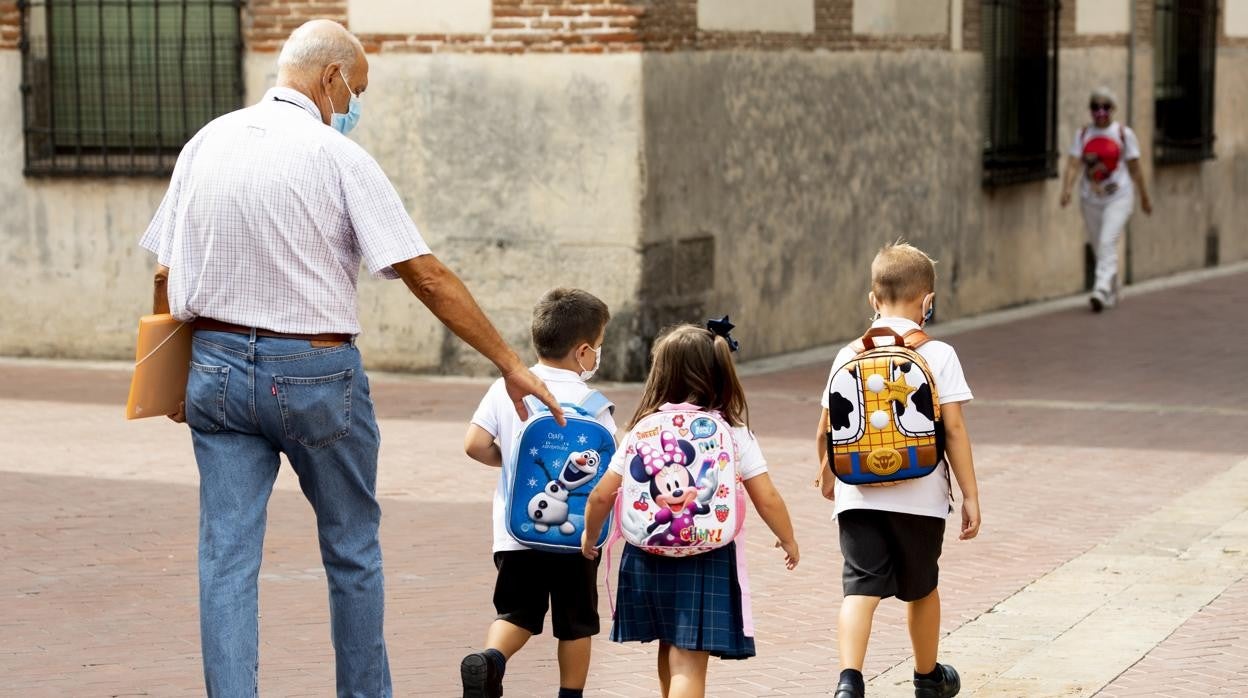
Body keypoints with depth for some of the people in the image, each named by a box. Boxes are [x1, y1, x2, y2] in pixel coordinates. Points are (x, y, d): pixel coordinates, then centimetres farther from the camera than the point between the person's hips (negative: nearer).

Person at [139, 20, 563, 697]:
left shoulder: (206, 144, 5)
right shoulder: (338, 157, -10)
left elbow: (166, 275, 7)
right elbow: (426, 276, -13)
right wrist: (509, 363, -9)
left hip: (216, 367, 4)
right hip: (314, 372, -4)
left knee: (227, 558, 4)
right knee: (352, 551, 14)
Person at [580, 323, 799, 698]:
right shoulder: (733, 433, -4)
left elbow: (601, 497, 3)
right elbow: (767, 500, -5)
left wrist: (590, 535, 22)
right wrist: (788, 541, 13)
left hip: (649, 556, 3)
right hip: (706, 559, -3)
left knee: (671, 652, 24)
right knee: (688, 663, -6)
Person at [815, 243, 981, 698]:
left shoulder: (849, 356, 3)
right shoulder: (938, 355, -4)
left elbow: (826, 430, 9)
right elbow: (954, 430, -8)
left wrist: (826, 473, 28)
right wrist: (970, 495, -2)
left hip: (858, 495, 1)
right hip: (920, 495, -1)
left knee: (861, 587, -3)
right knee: (920, 589, 18)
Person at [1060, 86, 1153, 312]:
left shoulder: (1124, 134, -2)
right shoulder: (1082, 135, 5)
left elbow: (1135, 168, 3)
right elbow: (1073, 165, -6)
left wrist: (1145, 197, 8)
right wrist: (1066, 189, -23)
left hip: (1118, 197, -4)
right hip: (1090, 198, 4)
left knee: (1107, 243, -20)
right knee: (1097, 247, 10)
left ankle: (1101, 291, -29)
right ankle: (1112, 294, 26)